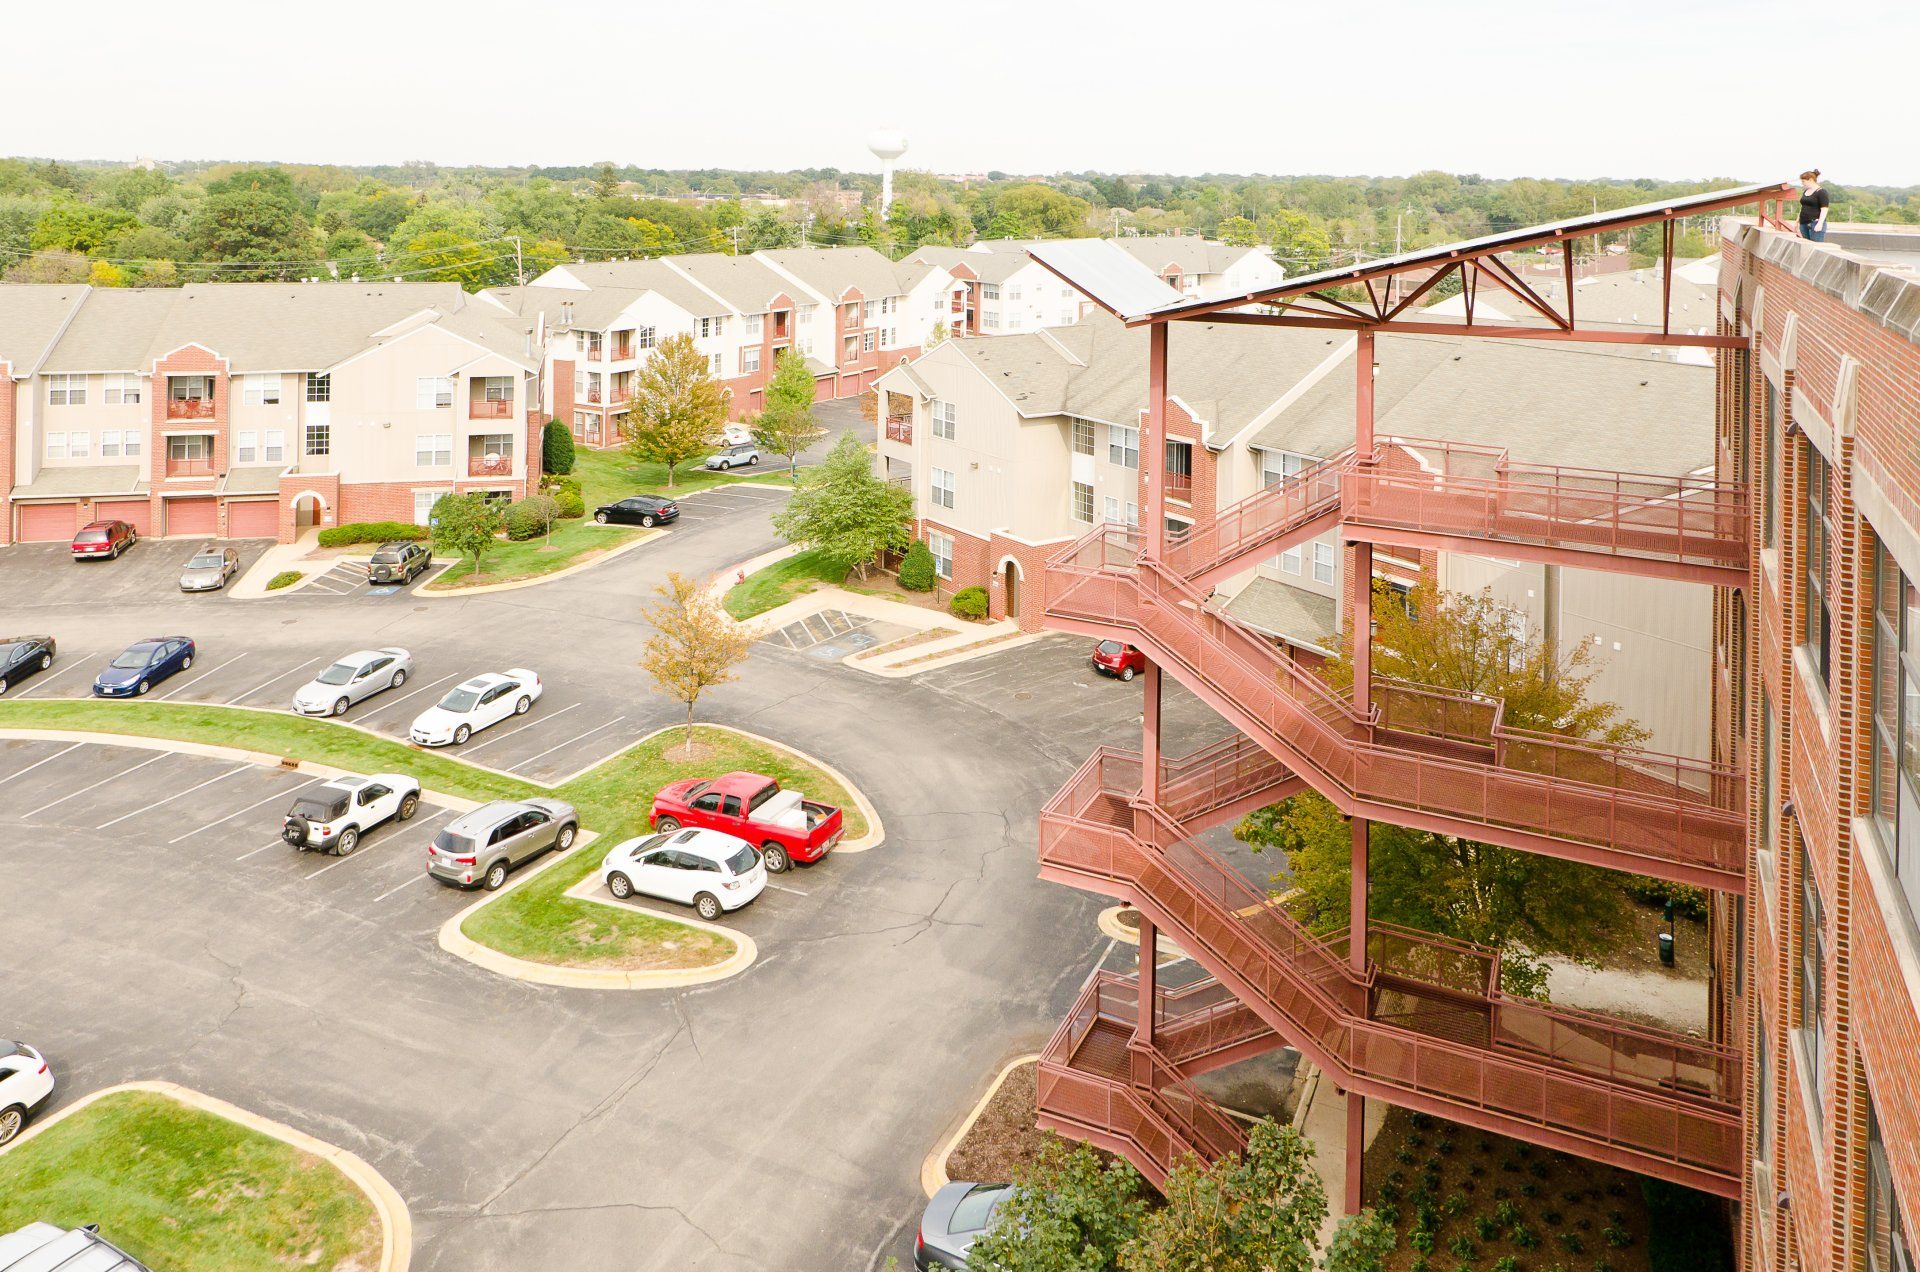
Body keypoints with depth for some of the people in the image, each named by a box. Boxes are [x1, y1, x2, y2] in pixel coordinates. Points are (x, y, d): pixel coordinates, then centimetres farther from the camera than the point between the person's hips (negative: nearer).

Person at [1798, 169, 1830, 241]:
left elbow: (1824, 210, -14)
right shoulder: (1805, 192, 17)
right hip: (1804, 224, 8)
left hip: (1815, 224, -8)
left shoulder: (1821, 192, -7)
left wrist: (1820, 224, -24)